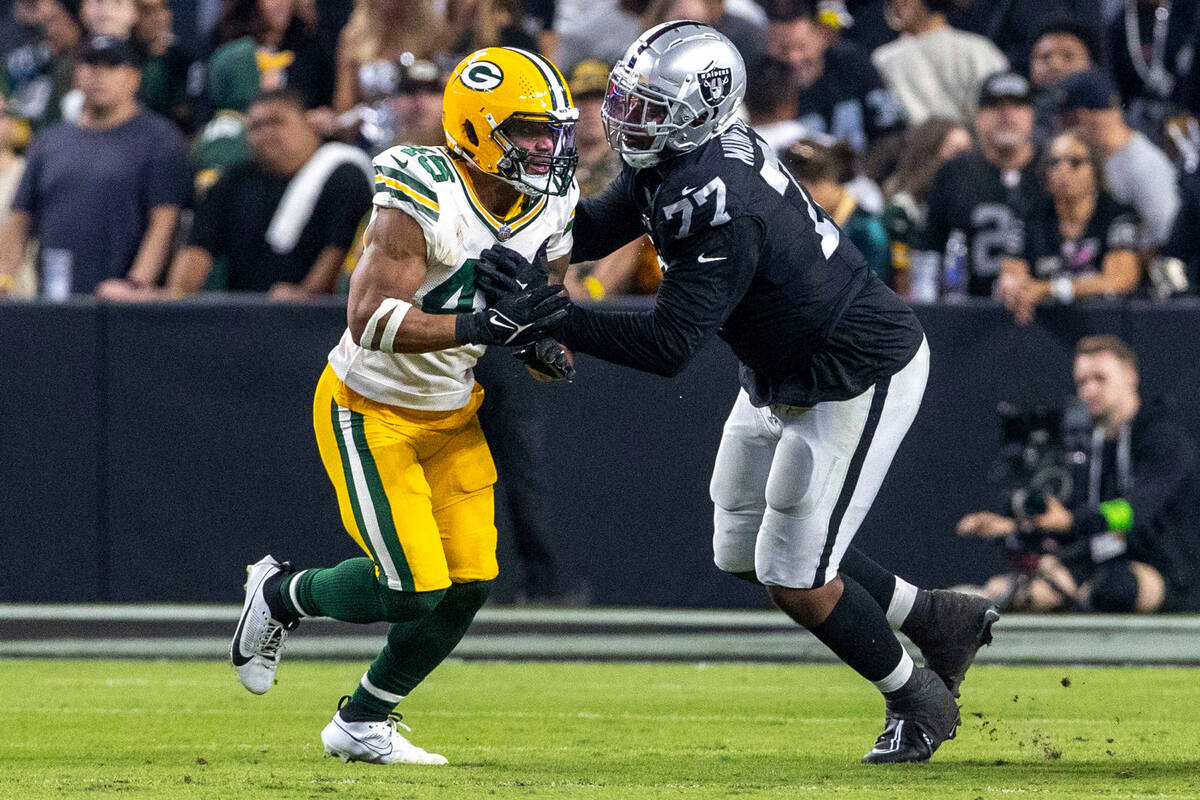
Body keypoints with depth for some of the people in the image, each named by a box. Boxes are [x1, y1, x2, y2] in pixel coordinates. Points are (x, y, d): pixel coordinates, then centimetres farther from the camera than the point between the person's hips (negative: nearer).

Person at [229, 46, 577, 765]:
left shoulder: (548, 207, -5)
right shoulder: (422, 200, -28)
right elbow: (370, 320, -35)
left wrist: (540, 341, -14)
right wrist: (486, 325, -42)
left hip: (452, 413, 7)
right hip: (370, 410, -7)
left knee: (469, 583, 0)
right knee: (413, 589, -12)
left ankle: (361, 725, 20)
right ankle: (280, 594, 18)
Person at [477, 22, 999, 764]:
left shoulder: (721, 205, -33)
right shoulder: (676, 158, -5)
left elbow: (669, 344, -34)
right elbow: (592, 230, 7)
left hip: (862, 376, -10)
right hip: (786, 374, 10)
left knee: (796, 579, -4)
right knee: (745, 551, 17)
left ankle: (919, 701, 20)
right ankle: (940, 621, 31)